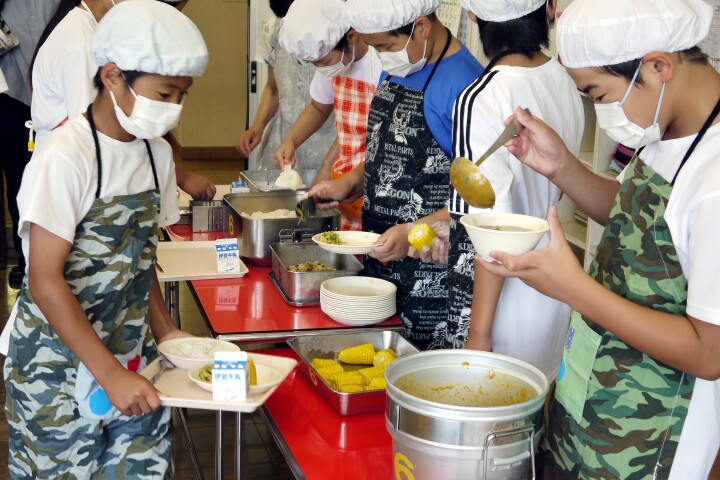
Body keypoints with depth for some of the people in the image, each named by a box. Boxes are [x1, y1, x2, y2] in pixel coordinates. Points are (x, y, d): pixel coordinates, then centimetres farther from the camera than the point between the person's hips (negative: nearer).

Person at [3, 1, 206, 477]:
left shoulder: (156, 153, 2)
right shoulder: (66, 158, -20)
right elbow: (46, 282, -20)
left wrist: (165, 330, 1)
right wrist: (111, 376, -20)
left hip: (132, 357, 6)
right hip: (61, 365, -6)